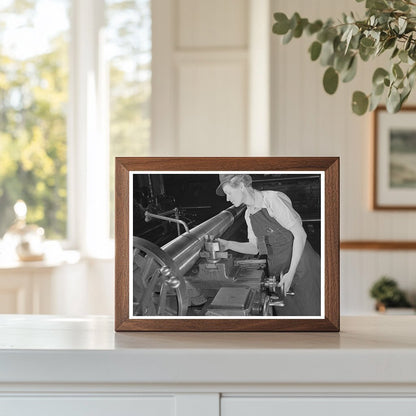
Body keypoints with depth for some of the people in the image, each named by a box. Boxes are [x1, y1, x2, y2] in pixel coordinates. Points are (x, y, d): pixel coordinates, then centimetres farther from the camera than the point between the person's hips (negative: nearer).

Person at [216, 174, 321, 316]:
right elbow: (254, 248, 14)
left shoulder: (272, 199, -17)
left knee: (309, 311, -4)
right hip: (277, 270, 7)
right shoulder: (249, 214, 8)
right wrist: (228, 245, -2)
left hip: (301, 264, -7)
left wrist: (291, 273, -20)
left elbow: (300, 234, -18)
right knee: (287, 312, 9)